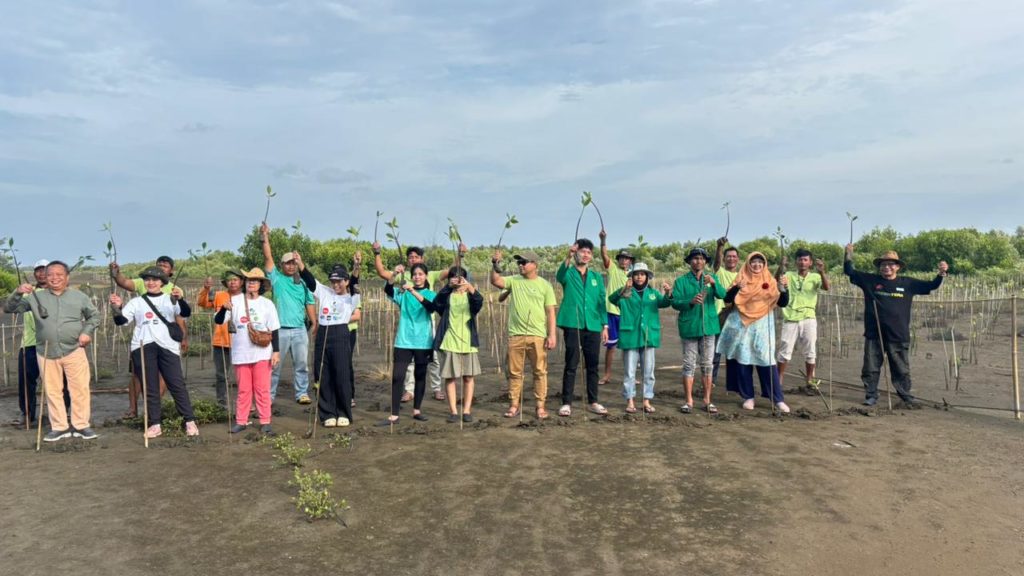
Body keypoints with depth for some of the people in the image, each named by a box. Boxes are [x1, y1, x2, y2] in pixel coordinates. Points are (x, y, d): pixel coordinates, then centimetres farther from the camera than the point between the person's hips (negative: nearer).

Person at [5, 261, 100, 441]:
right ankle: (59, 427, 19)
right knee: (52, 391, 8)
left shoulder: (79, 297, 4)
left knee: (80, 389, -1)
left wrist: (87, 331, -5)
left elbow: (94, 316, 13)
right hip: (47, 353, 1)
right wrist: (18, 293, -15)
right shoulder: (36, 297, 5)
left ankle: (81, 425, 10)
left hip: (74, 351, -1)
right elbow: (9, 309, 4)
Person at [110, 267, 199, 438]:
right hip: (143, 347, 2)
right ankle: (154, 424, 9)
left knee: (177, 384, -4)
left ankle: (190, 422, -1)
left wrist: (180, 299, -26)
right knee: (150, 387, 3)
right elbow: (121, 321, 6)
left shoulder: (170, 299, 11)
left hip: (167, 346, -2)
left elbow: (186, 313, -5)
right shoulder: (136, 302, 15)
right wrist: (116, 307, -15)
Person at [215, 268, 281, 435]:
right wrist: (224, 308, -23)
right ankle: (241, 421, 16)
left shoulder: (267, 304, 2)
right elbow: (218, 321, -3)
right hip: (241, 354, 1)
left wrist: (276, 351, -3)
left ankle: (265, 422, 8)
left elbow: (274, 330, 3)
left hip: (262, 353, -1)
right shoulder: (234, 301, 1)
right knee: (243, 389, 8)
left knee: (262, 389, 2)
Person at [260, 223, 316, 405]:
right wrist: (265, 237, -12)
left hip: (299, 330, 2)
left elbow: (309, 305, 13)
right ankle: (269, 395, 11)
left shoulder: (303, 283, 12)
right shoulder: (276, 278, 6)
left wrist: (315, 325, 6)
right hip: (280, 330, -2)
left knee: (301, 364, 4)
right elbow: (268, 258, -4)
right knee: (274, 365, 4)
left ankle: (302, 394, 11)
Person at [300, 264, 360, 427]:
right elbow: (308, 278, 7)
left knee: (342, 377, -2)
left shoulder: (351, 298, 10)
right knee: (324, 378, 5)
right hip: (322, 336, 3)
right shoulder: (324, 292, 14)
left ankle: (344, 414, 11)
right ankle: (328, 414, 14)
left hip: (341, 336, -3)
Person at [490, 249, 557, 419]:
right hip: (516, 335, 2)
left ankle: (540, 406, 11)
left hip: (538, 336, -2)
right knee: (515, 372, 7)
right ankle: (514, 405, 17)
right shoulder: (514, 281, 8)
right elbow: (495, 281, -7)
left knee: (540, 372, 3)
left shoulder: (545, 285, 2)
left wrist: (552, 335, -7)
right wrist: (495, 265, -22)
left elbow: (550, 312, 0)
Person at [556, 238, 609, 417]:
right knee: (571, 365, 0)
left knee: (592, 366, 8)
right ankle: (566, 403, 6)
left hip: (593, 327, 4)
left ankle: (593, 402, 18)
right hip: (572, 325, -3)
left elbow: (602, 302, 14)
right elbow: (560, 276, -22)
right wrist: (568, 257, -39)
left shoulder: (596, 277, 14)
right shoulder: (569, 273, 3)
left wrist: (605, 325, 6)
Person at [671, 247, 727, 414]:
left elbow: (722, 295, -8)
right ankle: (689, 401, 8)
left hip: (709, 326, 2)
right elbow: (675, 302, -7)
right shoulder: (681, 281, 2)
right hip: (689, 327, -2)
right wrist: (691, 302, -24)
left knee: (707, 365, 7)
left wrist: (713, 283, -27)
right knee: (689, 365, 2)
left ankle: (707, 400, 14)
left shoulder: (712, 278, 7)